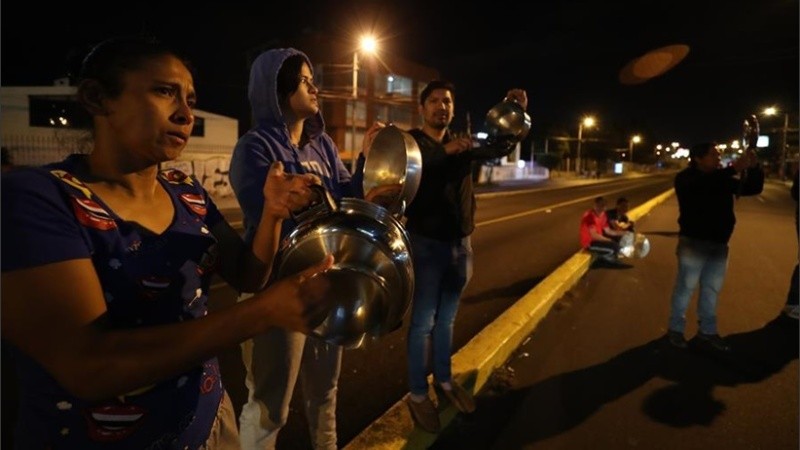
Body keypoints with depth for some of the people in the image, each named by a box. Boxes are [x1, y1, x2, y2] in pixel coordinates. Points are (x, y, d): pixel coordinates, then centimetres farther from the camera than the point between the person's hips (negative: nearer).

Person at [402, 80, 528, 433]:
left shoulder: (462, 144, 11)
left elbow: (501, 147, 2)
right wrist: (445, 151, -36)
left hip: (460, 244, 5)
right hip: (426, 244, -5)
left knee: (446, 320, 17)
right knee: (423, 322, 2)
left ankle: (444, 380, 33)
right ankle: (417, 394, 16)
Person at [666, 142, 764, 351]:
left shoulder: (723, 178, 8)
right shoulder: (686, 178, -8)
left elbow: (753, 188, 9)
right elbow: (703, 186, -30)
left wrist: (754, 168, -9)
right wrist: (733, 169, -32)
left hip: (719, 243, 6)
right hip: (694, 242, -6)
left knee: (711, 289, 12)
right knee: (685, 287, 1)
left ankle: (707, 332, 22)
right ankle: (675, 329, 12)